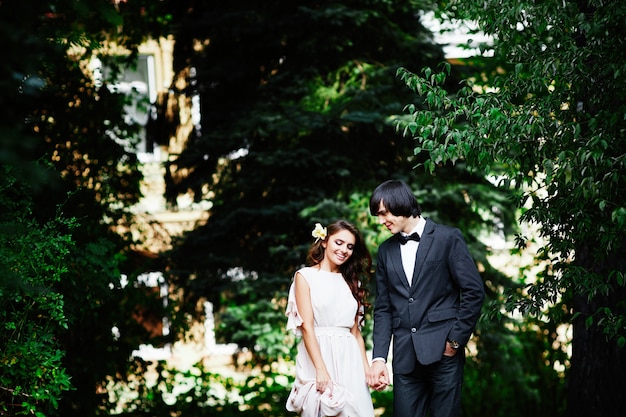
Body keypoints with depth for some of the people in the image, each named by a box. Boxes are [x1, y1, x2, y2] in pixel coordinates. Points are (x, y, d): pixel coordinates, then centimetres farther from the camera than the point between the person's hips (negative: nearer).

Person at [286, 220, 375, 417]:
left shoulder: (351, 282, 16)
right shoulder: (305, 276, 1)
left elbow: (355, 331, 13)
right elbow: (307, 326, -9)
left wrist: (366, 368, 0)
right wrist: (321, 369, -19)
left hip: (349, 360, 4)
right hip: (317, 356, -4)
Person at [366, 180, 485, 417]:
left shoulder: (448, 238, 0)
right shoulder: (386, 251, 13)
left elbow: (474, 291, -3)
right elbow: (383, 309, 12)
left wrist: (456, 340, -7)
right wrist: (379, 358, 1)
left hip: (442, 352, -4)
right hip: (405, 356, 4)